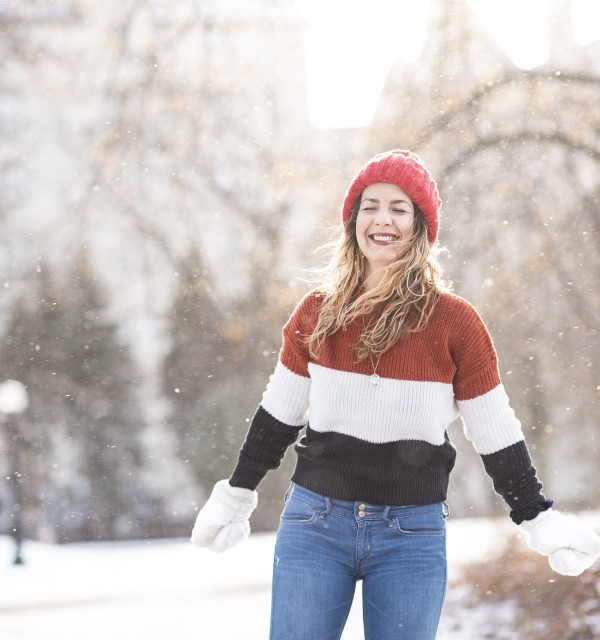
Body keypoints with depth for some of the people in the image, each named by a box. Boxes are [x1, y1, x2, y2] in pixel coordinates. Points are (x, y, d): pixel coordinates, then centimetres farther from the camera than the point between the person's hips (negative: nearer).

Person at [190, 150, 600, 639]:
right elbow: (279, 415, 14)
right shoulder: (318, 314, 3)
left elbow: (496, 435, 3)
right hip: (315, 521, 2)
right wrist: (235, 497, 18)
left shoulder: (453, 321, -4)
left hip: (412, 534, -2)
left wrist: (539, 520, 4)